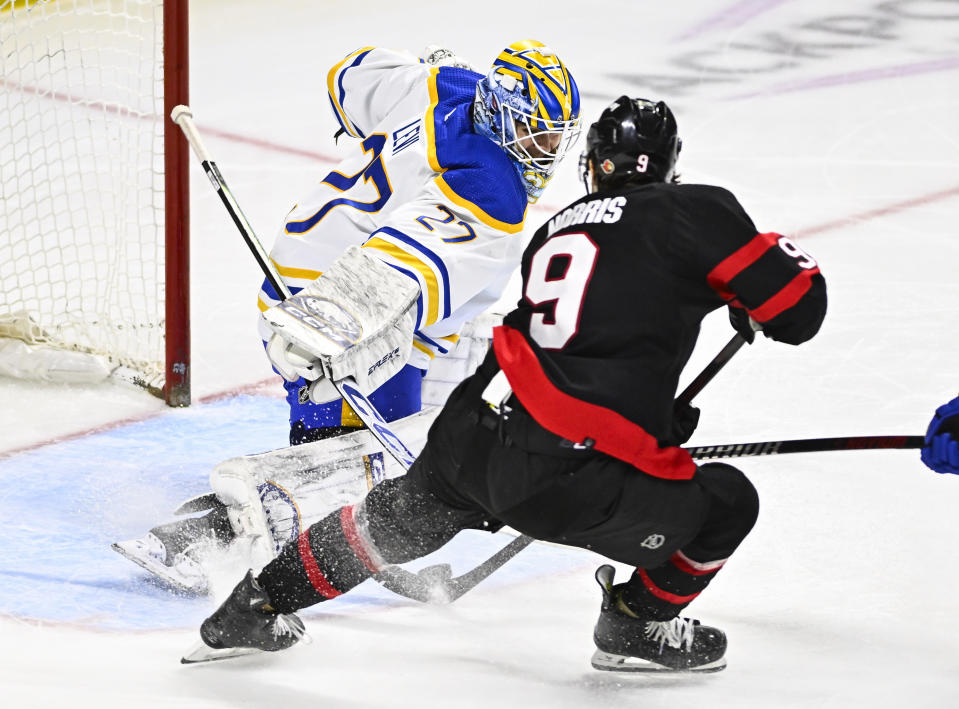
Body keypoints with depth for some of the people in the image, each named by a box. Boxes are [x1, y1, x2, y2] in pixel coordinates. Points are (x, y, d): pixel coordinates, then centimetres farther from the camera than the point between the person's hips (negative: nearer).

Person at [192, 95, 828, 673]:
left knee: (405, 515, 34)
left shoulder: (556, 230, 23)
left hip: (473, 434, 6)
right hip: (570, 481, -6)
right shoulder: (695, 211, 2)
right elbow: (799, 304, 0)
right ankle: (638, 626, 27)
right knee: (727, 504, 17)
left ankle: (255, 607, 40)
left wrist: (658, 418, 44)